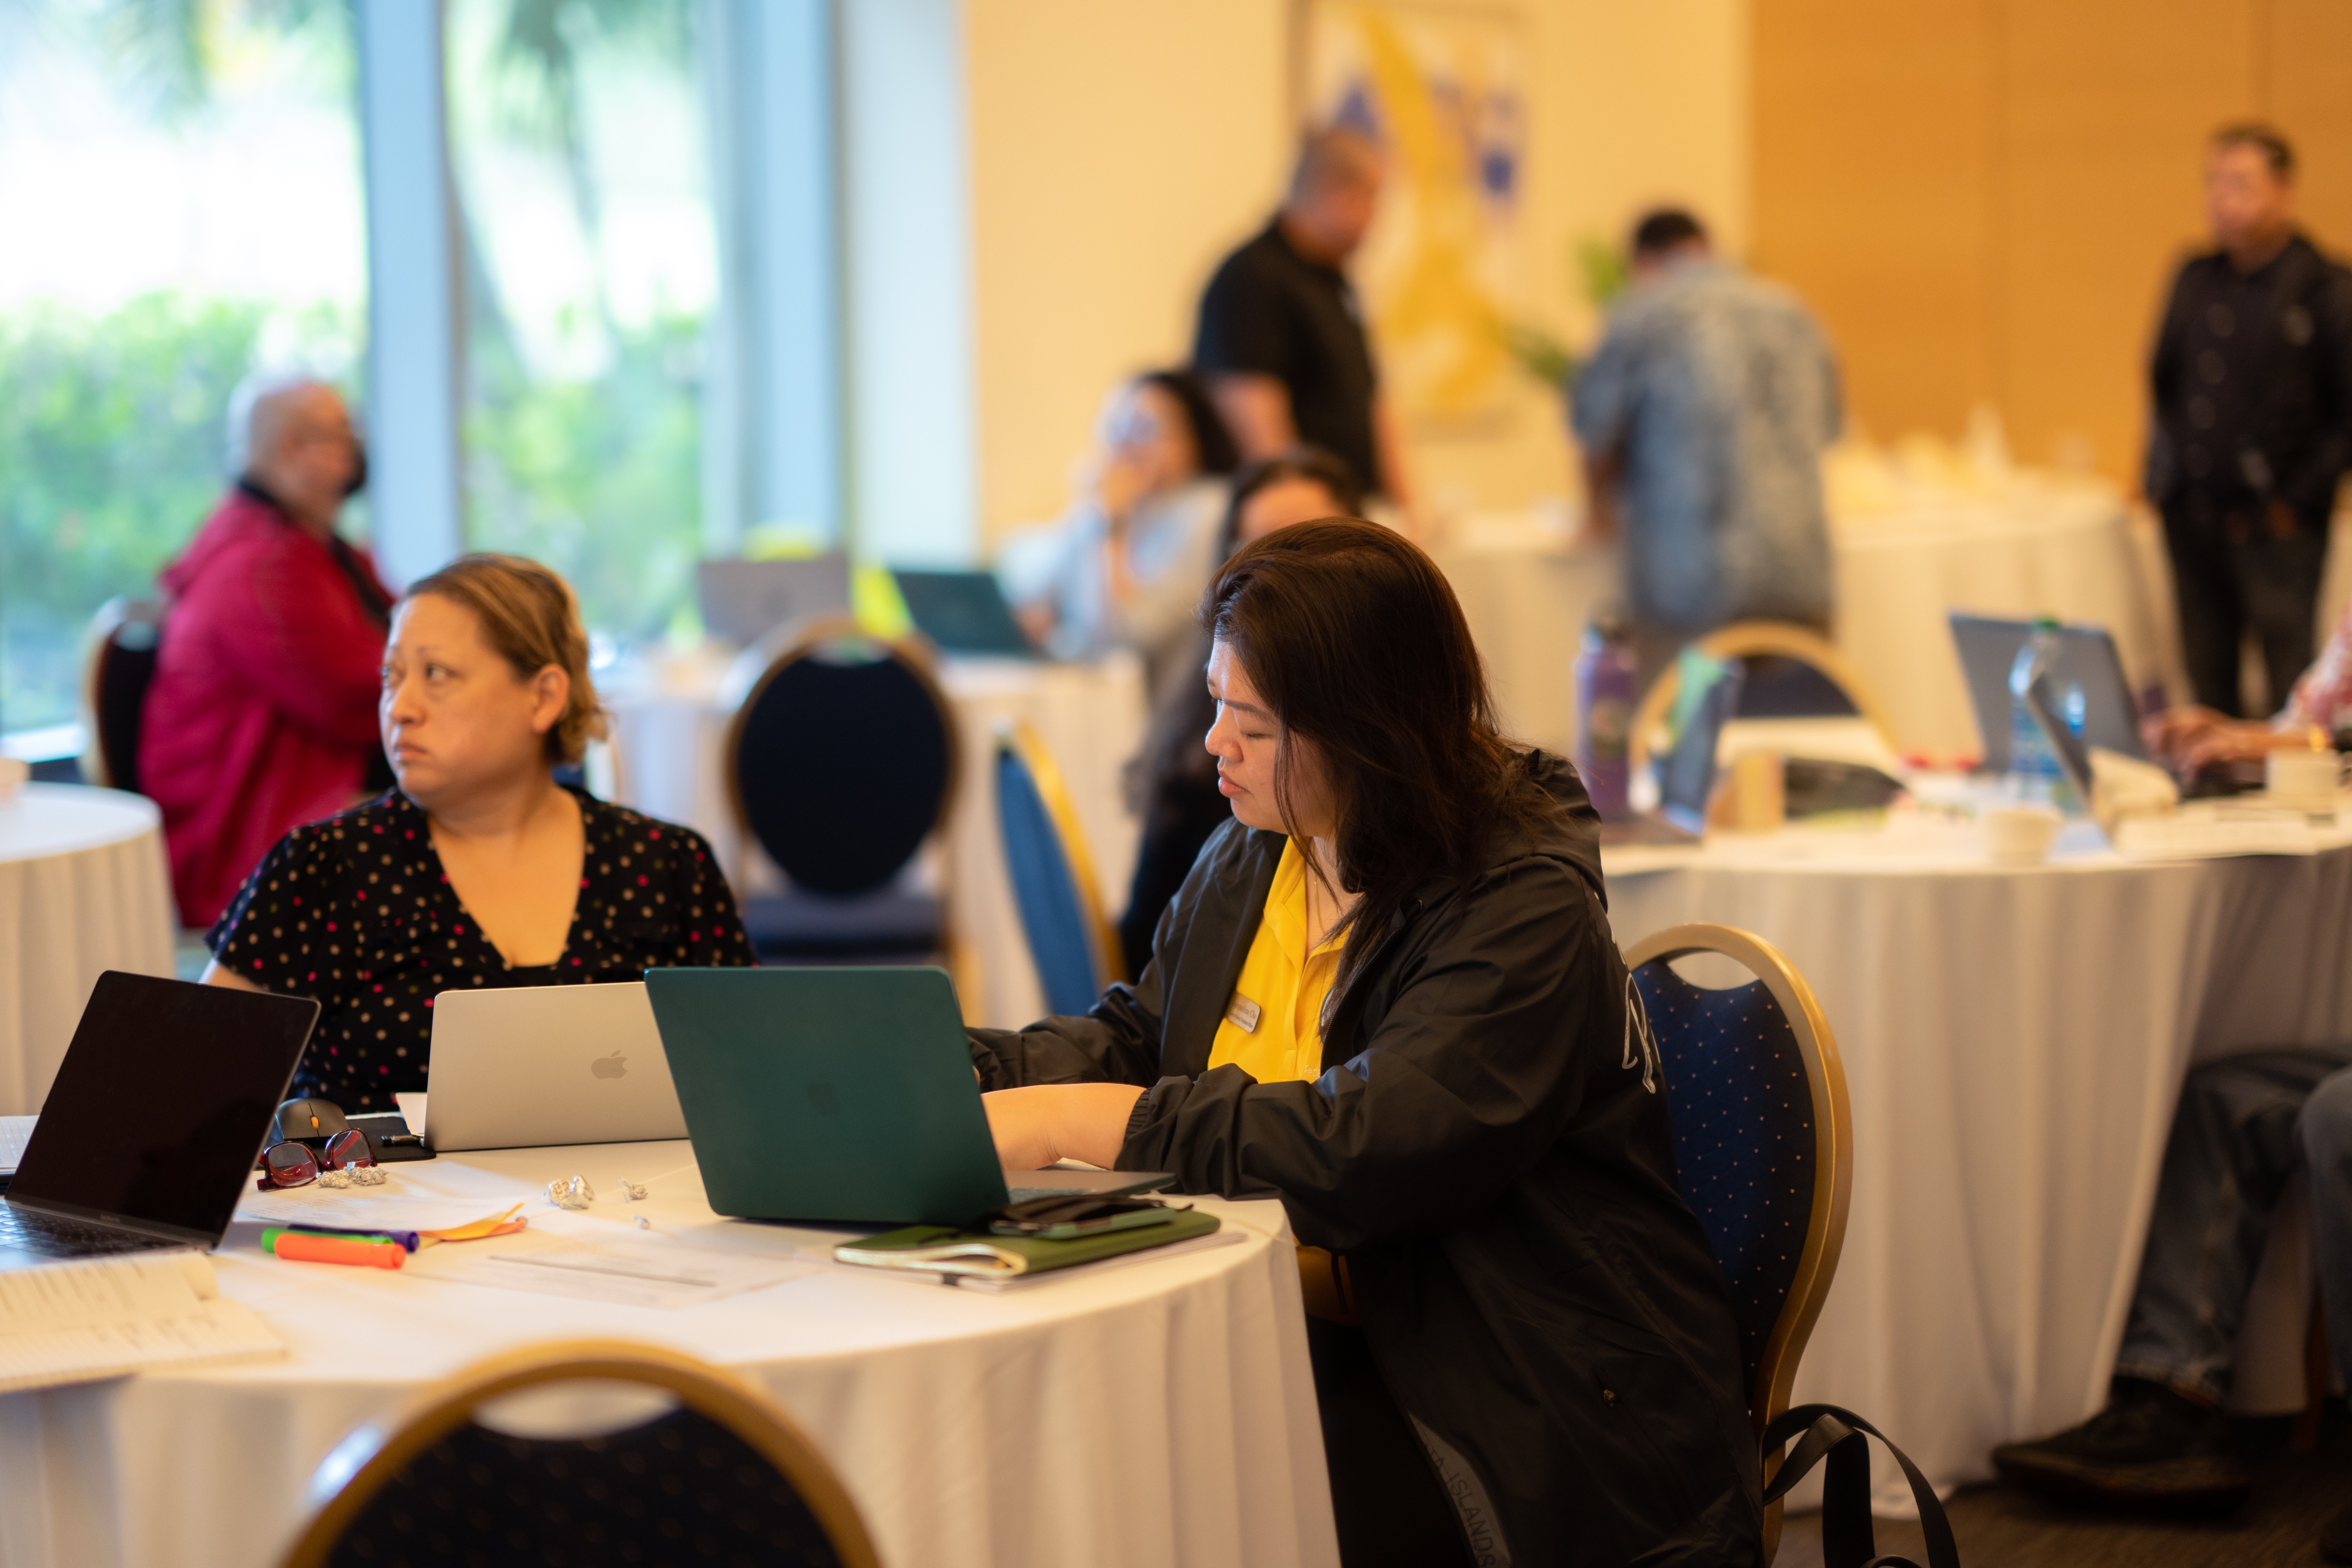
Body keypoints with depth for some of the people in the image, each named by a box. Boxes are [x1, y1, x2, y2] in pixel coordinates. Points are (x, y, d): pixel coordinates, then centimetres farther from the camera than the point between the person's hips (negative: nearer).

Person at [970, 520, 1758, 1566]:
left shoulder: (1526, 913, -17)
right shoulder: (1247, 861, 11)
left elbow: (1372, 1147, -28)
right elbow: (1134, 1043, 16)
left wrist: (1071, 1122, -28)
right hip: (1318, 1353, 7)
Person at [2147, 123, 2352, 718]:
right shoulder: (2195, 279, 12)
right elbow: (2162, 381, 20)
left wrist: (2300, 498, -10)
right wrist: (2160, 476, 10)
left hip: (2275, 530, -6)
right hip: (2192, 522, 6)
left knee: (2290, 688, -5)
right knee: (2207, 685, 9)